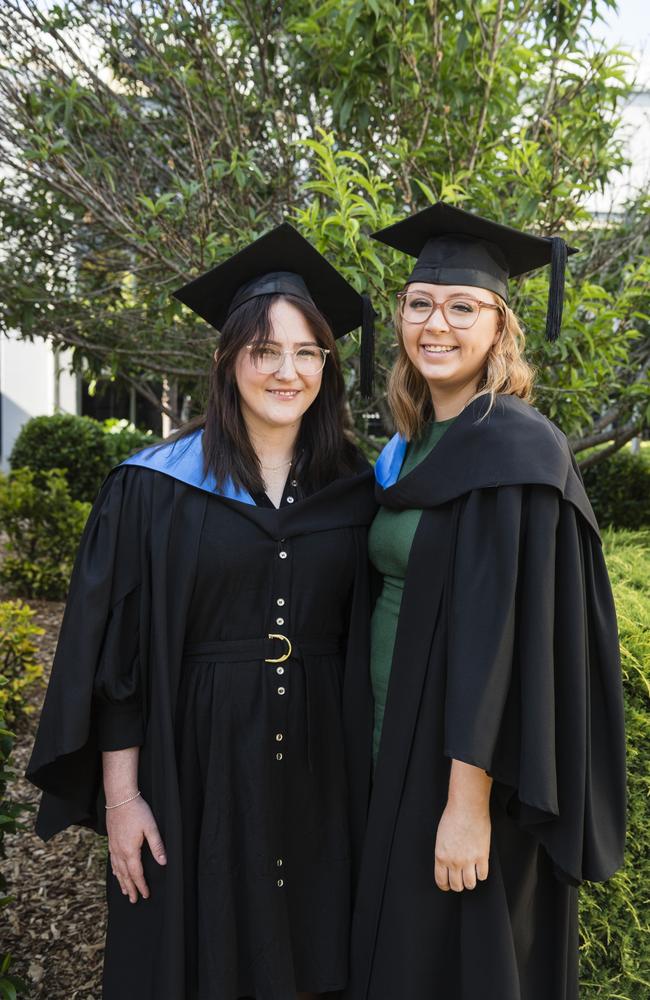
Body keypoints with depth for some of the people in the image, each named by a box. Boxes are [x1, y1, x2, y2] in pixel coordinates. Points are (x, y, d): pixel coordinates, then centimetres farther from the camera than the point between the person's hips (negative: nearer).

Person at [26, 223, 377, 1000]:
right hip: (197, 761, -2)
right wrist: (120, 796, -8)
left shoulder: (354, 489, 2)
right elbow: (114, 654, -6)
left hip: (320, 764, 3)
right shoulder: (155, 488, -7)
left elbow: (369, 640, 7)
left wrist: (370, 772, 6)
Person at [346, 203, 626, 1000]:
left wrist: (469, 802, -22)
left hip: (468, 755, -8)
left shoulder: (514, 447, -17)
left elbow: (505, 627, -22)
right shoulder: (413, 444, 8)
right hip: (398, 738, 8)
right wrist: (381, 752, 13)